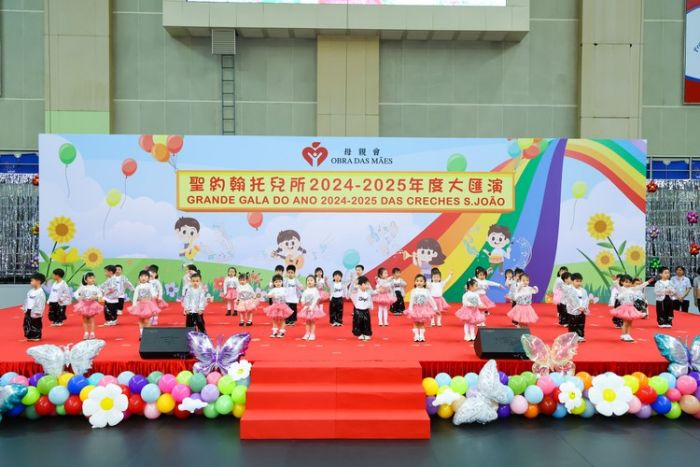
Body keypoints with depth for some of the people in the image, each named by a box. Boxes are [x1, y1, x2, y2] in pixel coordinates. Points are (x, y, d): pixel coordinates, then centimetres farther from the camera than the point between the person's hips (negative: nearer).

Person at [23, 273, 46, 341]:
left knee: (36, 325, -1)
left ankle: (37, 336, 9)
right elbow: (27, 301, 18)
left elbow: (41, 303, -20)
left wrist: (37, 312, -20)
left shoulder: (40, 292, -17)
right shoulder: (31, 291, 10)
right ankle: (30, 336, 24)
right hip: (29, 311, 9)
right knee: (27, 324, 13)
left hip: (35, 312, -9)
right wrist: (25, 309, 16)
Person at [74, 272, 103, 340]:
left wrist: (96, 297, -29)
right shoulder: (82, 287, 1)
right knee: (85, 320, 8)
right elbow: (76, 293, 2)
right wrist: (79, 298, -15)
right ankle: (86, 333, 17)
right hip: (84, 305, 2)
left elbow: (100, 294, -11)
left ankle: (92, 333, 6)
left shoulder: (95, 288, -5)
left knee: (91, 320, 1)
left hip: (92, 305, -2)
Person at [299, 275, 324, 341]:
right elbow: (303, 298, 2)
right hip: (306, 308, 4)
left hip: (313, 308, -4)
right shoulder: (305, 290, 4)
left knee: (312, 321, 3)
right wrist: (303, 302, -19)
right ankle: (307, 334, 15)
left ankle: (312, 334, 8)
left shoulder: (315, 290, -9)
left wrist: (312, 307, -21)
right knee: (307, 321, 9)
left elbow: (316, 299, -14)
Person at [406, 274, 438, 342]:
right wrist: (410, 309, -14)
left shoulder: (426, 291, -3)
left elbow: (431, 300, 0)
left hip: (424, 309, 1)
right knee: (416, 323, 4)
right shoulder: (413, 291, -6)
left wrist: (435, 308, -2)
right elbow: (411, 301, -8)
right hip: (416, 309, -1)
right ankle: (416, 336, 10)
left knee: (422, 323, 7)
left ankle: (422, 336, 12)